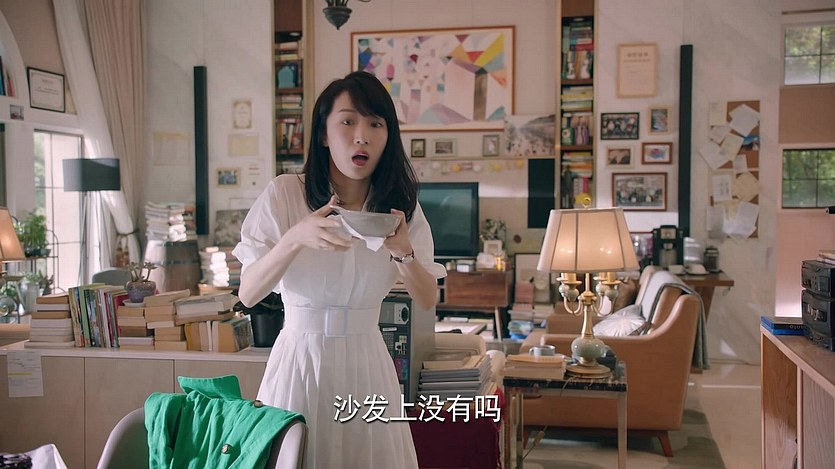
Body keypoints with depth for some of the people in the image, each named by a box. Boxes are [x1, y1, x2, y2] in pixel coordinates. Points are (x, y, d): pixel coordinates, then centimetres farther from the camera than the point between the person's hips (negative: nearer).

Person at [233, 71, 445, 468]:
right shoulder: (284, 194, -10)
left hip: (368, 364, 3)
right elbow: (247, 294, -13)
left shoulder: (399, 203, 0)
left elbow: (427, 301, 0)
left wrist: (404, 252, -20)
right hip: (300, 361, -2)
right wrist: (296, 238, -29)